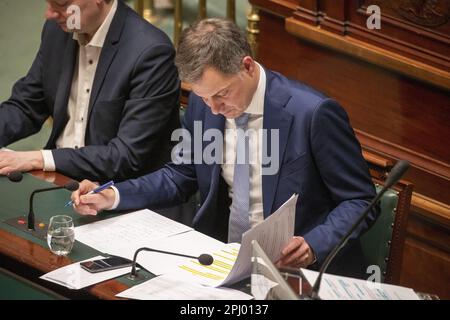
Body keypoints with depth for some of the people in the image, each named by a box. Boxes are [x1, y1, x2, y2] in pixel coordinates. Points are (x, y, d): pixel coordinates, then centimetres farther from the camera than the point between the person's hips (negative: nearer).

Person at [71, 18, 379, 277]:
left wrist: (314, 245, -26)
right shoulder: (203, 104, 0)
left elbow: (360, 201, -9)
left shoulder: (314, 114, -17)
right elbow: (181, 177, 15)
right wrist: (112, 197, 0)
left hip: (298, 269, -5)